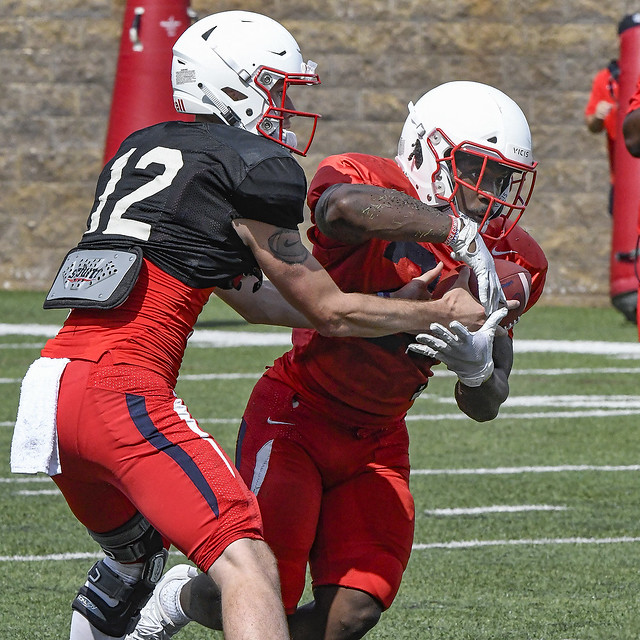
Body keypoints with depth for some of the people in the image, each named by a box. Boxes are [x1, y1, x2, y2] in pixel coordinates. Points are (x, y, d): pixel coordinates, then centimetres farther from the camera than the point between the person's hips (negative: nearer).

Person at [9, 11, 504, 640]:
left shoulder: (141, 150, 24)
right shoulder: (255, 167, -1)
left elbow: (253, 298, 28)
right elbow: (328, 311, 5)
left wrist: (383, 319, 28)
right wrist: (440, 313, 18)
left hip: (50, 385, 9)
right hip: (123, 389, -9)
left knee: (134, 552, 32)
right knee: (246, 565, -16)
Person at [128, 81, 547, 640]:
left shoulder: (508, 264, 0)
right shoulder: (375, 188, -18)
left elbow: (483, 408, 2)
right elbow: (342, 206, -46)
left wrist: (476, 367, -21)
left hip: (378, 443, 6)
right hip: (296, 418, -5)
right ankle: (181, 594, 23)